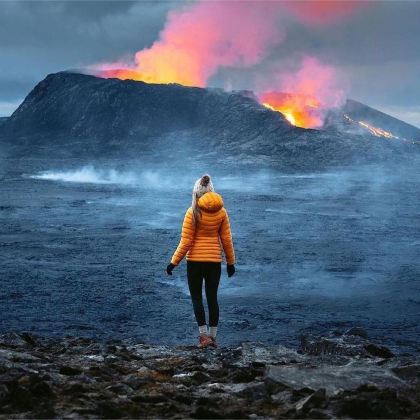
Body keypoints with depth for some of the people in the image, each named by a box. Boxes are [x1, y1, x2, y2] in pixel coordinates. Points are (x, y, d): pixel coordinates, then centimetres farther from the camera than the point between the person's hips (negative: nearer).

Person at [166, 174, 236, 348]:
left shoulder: (193, 212, -11)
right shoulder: (221, 211, -1)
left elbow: (185, 242, -11)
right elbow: (227, 239, 3)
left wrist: (174, 262, -3)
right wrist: (231, 262, 13)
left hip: (195, 260, -3)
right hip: (215, 261, 3)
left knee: (197, 298, 6)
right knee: (212, 298, 11)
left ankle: (204, 335, -4)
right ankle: (213, 336, 14)